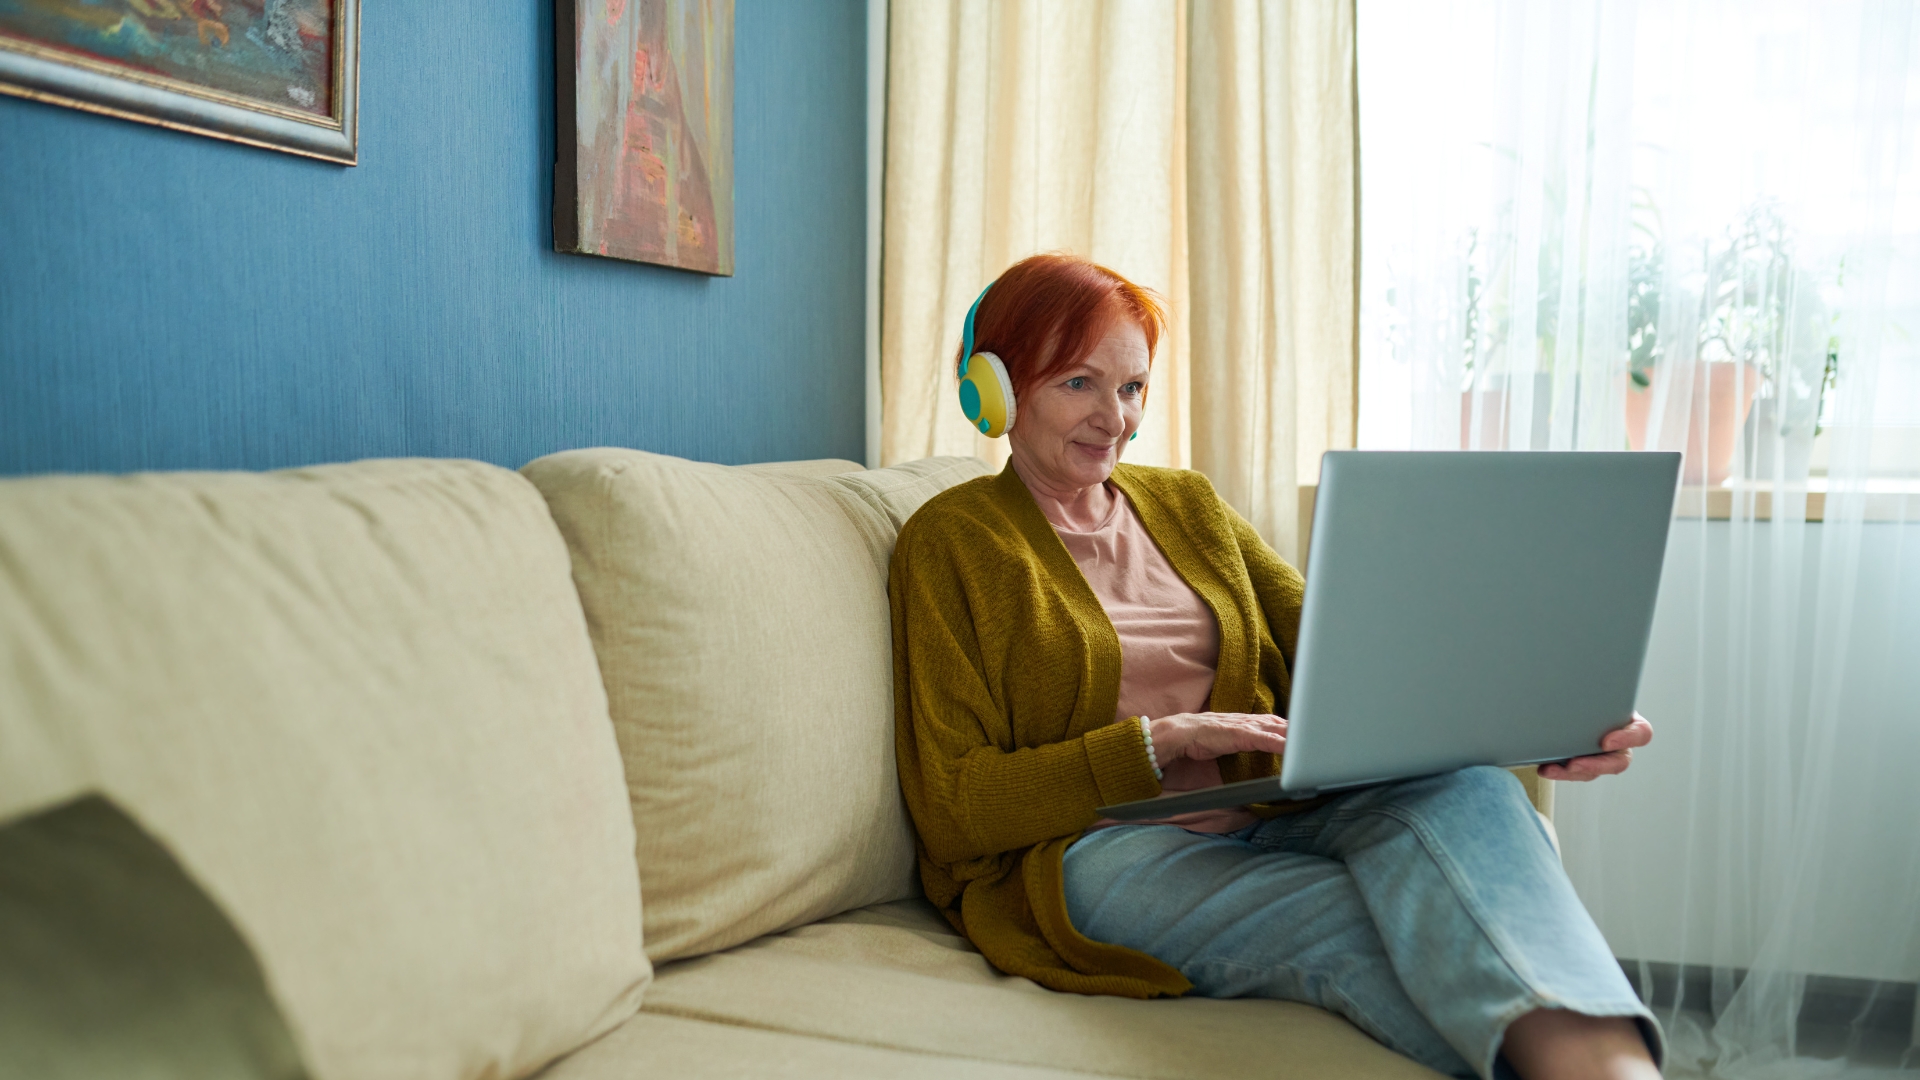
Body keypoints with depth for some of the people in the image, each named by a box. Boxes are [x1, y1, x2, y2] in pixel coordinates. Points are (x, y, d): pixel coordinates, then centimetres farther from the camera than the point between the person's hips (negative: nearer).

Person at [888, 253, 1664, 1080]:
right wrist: (1159, 742, -14)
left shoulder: (1186, 505, 20)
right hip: (1097, 851, -4)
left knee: (1457, 780, -30)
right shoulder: (953, 540, 3)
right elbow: (952, 808, -4)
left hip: (1265, 822, 4)